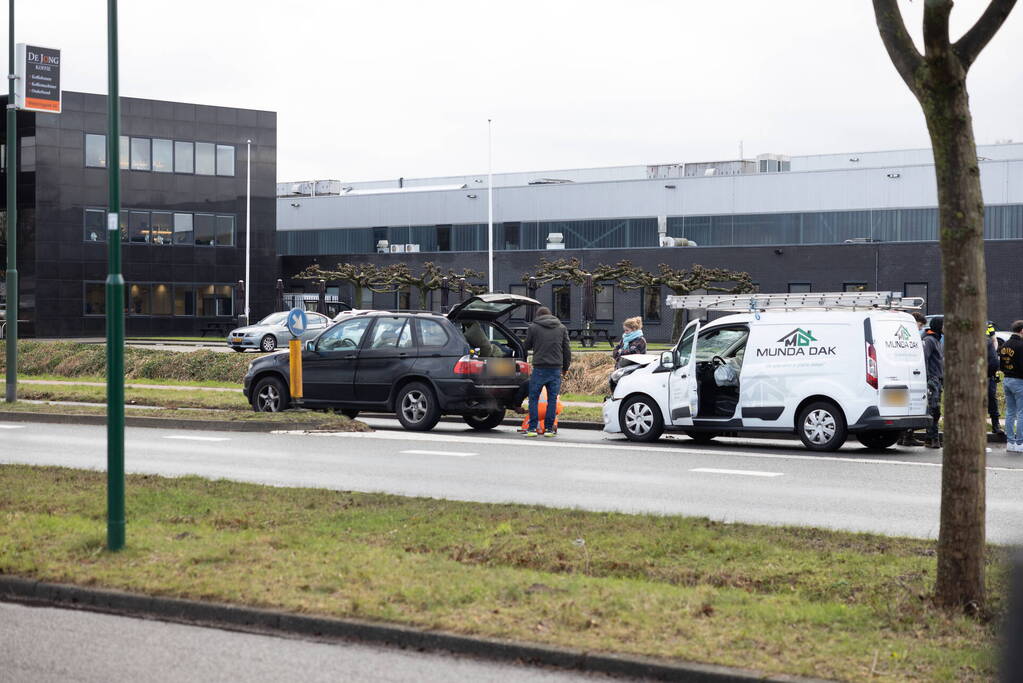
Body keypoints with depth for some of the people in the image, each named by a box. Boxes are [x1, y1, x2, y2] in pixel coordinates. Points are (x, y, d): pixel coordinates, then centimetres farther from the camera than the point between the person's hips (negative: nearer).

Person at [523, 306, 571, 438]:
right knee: (552, 398, 8)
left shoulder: (533, 327, 0)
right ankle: (549, 428, 7)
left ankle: (532, 428, 2)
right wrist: (565, 367, 20)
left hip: (539, 368, -2)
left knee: (533, 398, 6)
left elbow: (527, 346, 10)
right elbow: (567, 349, 11)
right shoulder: (561, 328, 9)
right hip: (556, 369, 2)